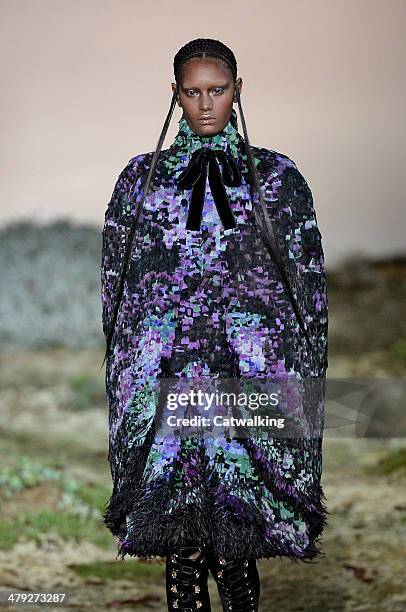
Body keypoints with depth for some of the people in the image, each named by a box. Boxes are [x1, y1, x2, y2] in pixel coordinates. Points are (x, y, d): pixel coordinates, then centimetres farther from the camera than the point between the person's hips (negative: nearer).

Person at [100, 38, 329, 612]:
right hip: (164, 380, 1)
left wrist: (302, 382, 1)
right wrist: (123, 367, 7)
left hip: (254, 375, -1)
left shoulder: (277, 176, 10)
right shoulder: (142, 176, 14)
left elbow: (309, 283, 8)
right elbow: (115, 280, 14)